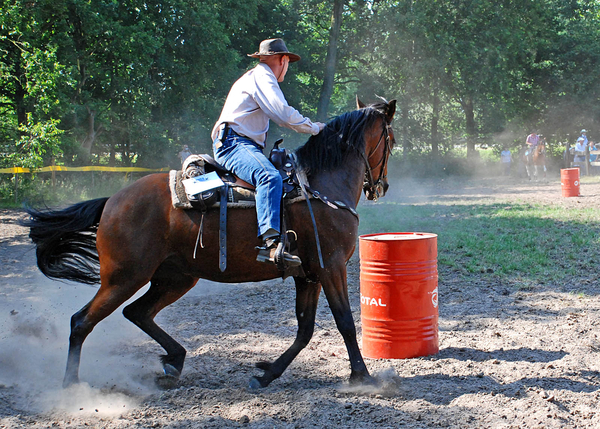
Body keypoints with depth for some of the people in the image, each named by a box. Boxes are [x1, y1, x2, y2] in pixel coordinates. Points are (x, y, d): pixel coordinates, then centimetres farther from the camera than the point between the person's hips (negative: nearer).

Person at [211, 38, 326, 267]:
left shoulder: (255, 77, 29)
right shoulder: (262, 77, -4)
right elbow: (284, 115, -15)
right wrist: (315, 127, -2)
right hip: (234, 143, -11)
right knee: (270, 177, -36)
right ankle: (270, 242, -53)